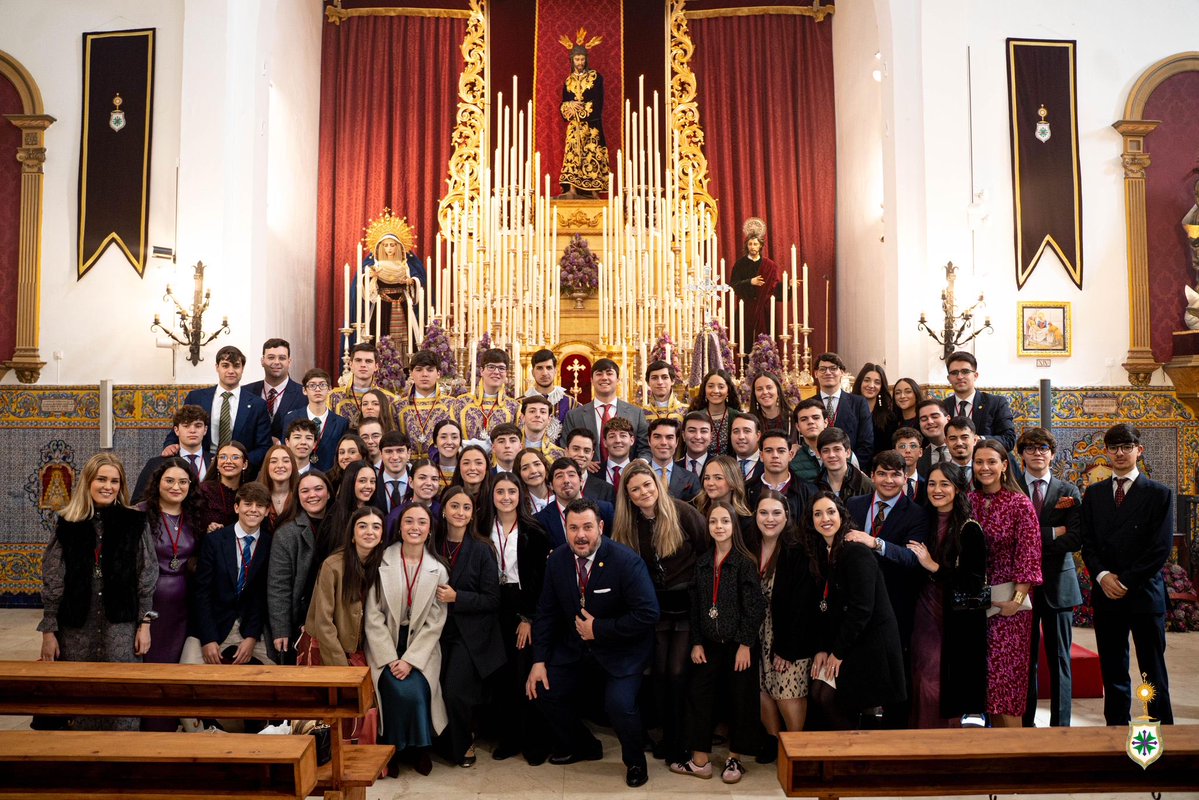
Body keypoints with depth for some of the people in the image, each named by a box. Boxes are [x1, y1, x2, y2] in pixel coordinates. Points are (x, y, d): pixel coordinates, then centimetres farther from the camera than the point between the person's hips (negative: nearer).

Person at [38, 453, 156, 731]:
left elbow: (147, 577, 1)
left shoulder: (134, 523, 2)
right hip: (76, 627, 1)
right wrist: (48, 632, 0)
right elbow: (52, 582, 4)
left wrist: (145, 625, -3)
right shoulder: (68, 525, 4)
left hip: (122, 626, -1)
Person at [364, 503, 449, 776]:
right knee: (402, 691, -24)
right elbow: (373, 616, -6)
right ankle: (394, 749, 2)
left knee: (417, 690, -23)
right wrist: (391, 659, -13)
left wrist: (410, 660, -13)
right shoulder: (382, 562, -5)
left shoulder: (438, 569, -2)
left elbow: (435, 622, -4)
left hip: (421, 646, 1)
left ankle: (418, 747, 3)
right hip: (385, 646, -1)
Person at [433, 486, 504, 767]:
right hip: (441, 631, 4)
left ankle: (463, 746, 13)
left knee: (455, 691, -16)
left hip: (471, 634, -3)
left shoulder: (482, 549, -6)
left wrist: (456, 597, -16)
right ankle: (450, 742, 24)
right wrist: (436, 596, -3)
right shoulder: (434, 546, 4)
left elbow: (492, 600, -7)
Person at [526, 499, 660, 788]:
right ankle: (583, 747, 26)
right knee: (543, 689, -2)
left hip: (621, 651, -5)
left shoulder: (626, 561, -22)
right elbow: (546, 612, 2)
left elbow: (648, 613, -25)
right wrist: (539, 661, -4)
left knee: (619, 704, -25)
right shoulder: (557, 560, -5)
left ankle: (635, 761, 10)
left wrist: (599, 629, -22)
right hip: (574, 650, 6)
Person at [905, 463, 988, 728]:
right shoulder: (925, 523, 7)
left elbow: (976, 582, -12)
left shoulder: (970, 530, -8)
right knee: (926, 684, 4)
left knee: (954, 686, 1)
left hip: (959, 622, -4)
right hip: (927, 617, 4)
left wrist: (934, 567, -16)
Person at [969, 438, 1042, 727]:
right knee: (984, 677, 8)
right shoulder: (968, 502, 6)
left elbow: (1029, 555, -8)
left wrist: (1018, 599, -14)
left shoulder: (1020, 504, -5)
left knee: (1006, 676, -2)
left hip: (1008, 603, -4)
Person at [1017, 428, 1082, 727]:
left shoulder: (1069, 492, 5)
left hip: (1057, 583, 1)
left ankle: (1060, 724, 15)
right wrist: (1053, 532, -13)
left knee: (1059, 658, 7)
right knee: (1025, 657, 7)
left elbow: (1077, 538, -7)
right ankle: (1026, 722, 15)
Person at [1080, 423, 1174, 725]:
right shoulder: (1093, 494, 10)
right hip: (1106, 595, 3)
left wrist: (1126, 581, -12)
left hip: (1145, 594, -3)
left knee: (1153, 671, 4)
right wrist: (1102, 576, -9)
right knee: (1112, 671, 10)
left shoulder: (1159, 494, -1)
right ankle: (1116, 726, 19)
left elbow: (1161, 548, -8)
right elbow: (1087, 543, 7)